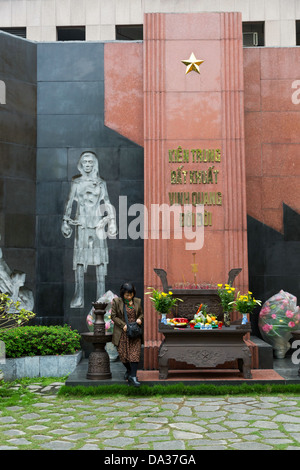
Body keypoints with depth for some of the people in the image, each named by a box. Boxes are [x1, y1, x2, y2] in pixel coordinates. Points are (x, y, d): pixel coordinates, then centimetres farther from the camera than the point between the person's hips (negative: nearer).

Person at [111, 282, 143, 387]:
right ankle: (129, 370, 31)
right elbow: (113, 316, -3)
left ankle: (133, 376, -8)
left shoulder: (137, 301, 5)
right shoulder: (116, 301, -4)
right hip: (122, 332, -1)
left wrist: (140, 319, -7)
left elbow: (141, 313, 16)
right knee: (123, 354, 4)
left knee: (135, 354, -9)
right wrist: (123, 325, -14)